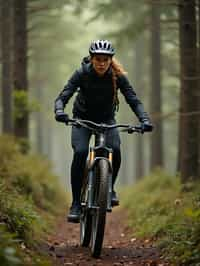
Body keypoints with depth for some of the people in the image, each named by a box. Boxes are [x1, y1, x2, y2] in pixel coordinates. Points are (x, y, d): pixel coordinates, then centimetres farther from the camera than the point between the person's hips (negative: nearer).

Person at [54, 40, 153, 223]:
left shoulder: (118, 76, -17)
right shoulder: (82, 74, -20)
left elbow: (133, 100, -21)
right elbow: (63, 96, -25)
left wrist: (144, 120, -38)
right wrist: (59, 111, -48)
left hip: (106, 119, 1)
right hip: (82, 118, -1)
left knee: (115, 150, -28)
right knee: (80, 153, -26)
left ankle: (109, 188, -2)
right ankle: (76, 203, -17)